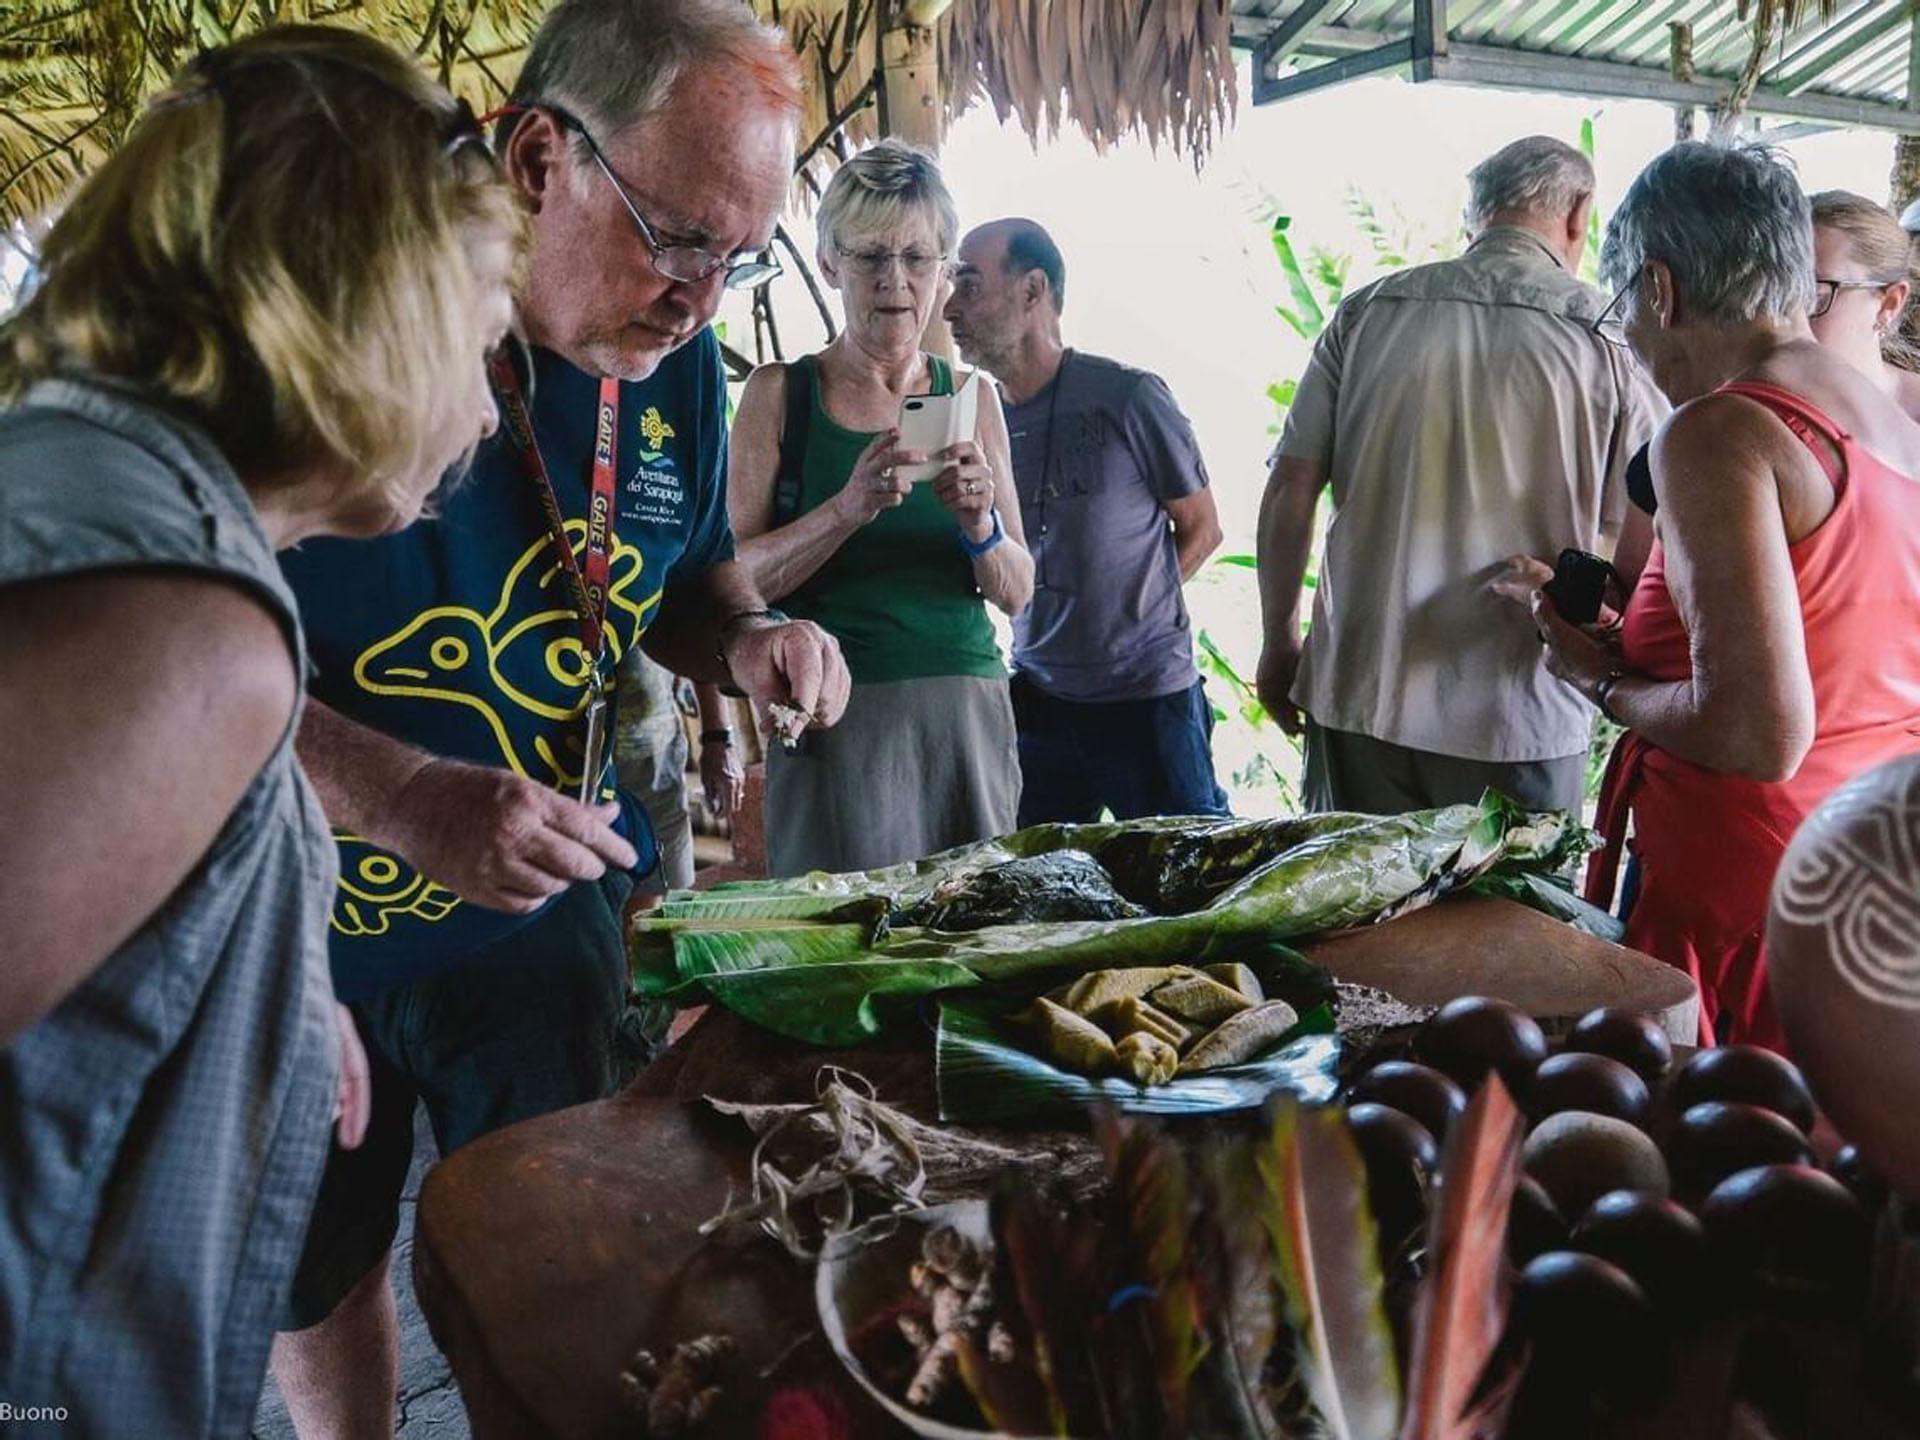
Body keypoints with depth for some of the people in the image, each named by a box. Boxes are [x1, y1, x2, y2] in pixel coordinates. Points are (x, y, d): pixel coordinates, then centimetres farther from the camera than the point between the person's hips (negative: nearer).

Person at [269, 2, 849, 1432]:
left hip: (541, 912, 3)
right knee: (309, 1277, 22)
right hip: (286, 928, -2)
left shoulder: (677, 361, -6)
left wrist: (746, 637, -12)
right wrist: (398, 797, -36)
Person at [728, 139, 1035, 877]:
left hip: (967, 707, 3)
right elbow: (737, 578, -5)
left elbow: (1017, 592, 9)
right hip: (833, 713, -2)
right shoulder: (778, 393, 2)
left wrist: (979, 525, -12)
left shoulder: (970, 396, 9)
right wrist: (848, 509, -20)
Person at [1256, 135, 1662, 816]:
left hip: (1359, 695, 2)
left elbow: (1289, 492, 1)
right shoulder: (1607, 336, -4)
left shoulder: (1366, 313, 1)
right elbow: (1638, 541, -3)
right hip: (1520, 716, -2)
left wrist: (1278, 640, 11)